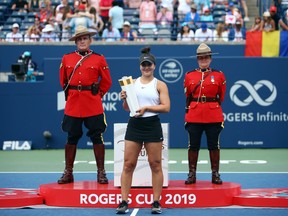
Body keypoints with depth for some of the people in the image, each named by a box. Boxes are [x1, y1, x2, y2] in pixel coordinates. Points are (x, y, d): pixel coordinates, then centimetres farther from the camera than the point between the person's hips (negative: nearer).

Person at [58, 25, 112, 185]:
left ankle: (101, 173, 6)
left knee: (97, 138, 0)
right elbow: (63, 81, 18)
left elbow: (106, 82, 8)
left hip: (93, 105, -2)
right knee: (71, 139, 6)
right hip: (72, 105, 2)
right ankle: (68, 173, 13)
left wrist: (96, 94, 5)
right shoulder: (67, 59, 7)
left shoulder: (99, 59, 3)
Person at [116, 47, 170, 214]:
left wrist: (146, 108, -17)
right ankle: (124, 202, 4)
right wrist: (125, 99, -7)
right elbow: (126, 108, 14)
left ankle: (156, 202, 8)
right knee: (128, 164, 0)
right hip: (134, 125, 3)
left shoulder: (160, 85, 2)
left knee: (155, 164, 1)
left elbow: (166, 107, -7)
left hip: (152, 125, -3)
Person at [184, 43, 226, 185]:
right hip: (194, 117, 1)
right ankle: (192, 174, 10)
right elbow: (187, 96, 14)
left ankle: (215, 174, 10)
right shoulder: (189, 76, 6)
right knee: (193, 146, 3)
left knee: (214, 146, 3)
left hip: (214, 117, -1)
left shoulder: (219, 75, 4)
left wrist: (210, 106, 11)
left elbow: (221, 97, 11)